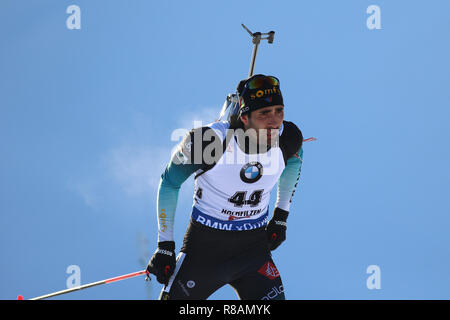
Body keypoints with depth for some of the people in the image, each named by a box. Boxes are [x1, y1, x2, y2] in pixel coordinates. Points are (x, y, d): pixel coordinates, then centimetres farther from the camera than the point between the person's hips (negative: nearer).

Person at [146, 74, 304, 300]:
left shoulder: (288, 138, -13)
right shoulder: (210, 140, -24)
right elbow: (169, 182, -7)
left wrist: (281, 216, 13)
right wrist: (165, 245, -6)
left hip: (254, 246, 3)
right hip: (205, 243, -3)